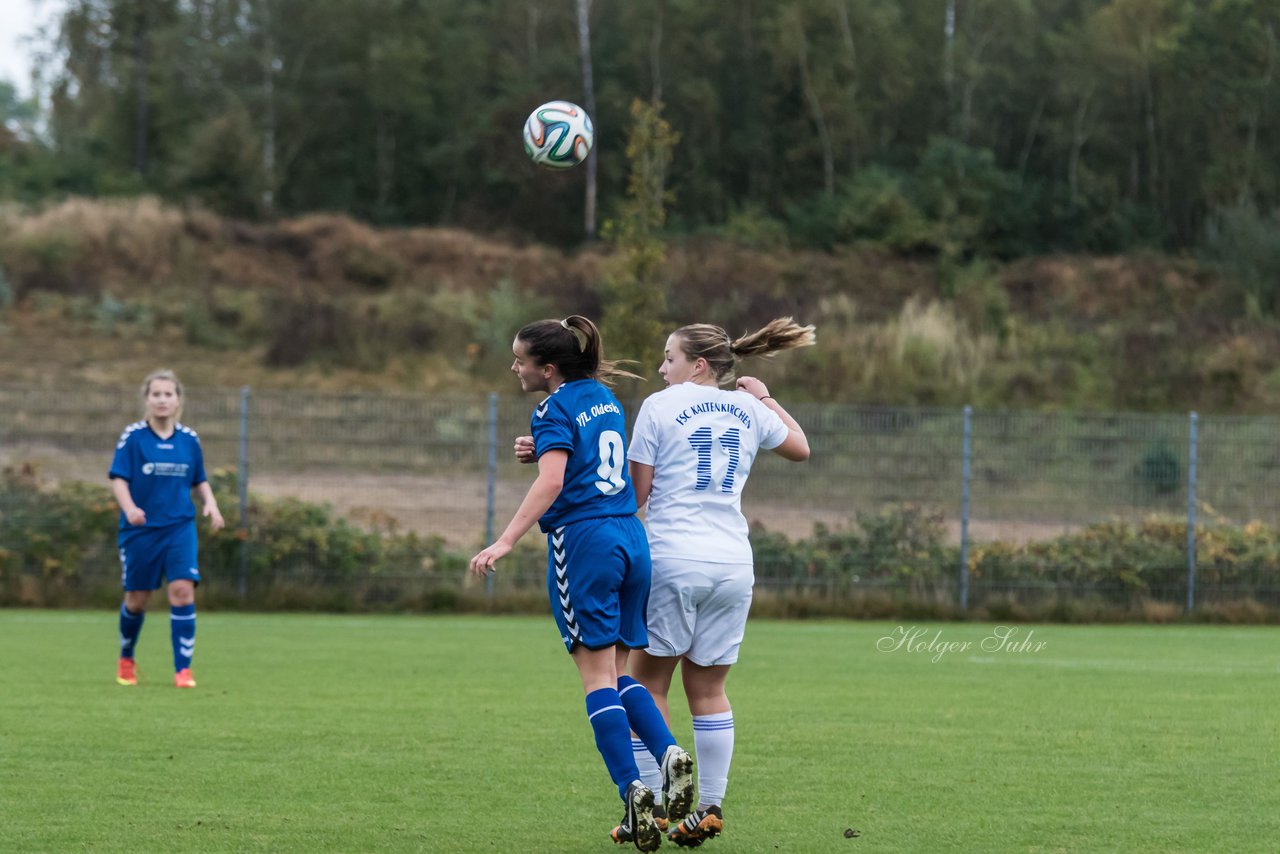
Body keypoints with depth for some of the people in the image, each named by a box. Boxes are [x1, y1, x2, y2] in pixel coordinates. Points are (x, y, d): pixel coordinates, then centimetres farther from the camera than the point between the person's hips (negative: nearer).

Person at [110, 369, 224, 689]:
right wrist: (129, 507, -27)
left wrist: (210, 503, -3)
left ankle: (183, 669, -11)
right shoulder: (133, 436, -6)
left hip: (180, 527, 2)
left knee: (183, 590, -15)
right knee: (137, 598, 8)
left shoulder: (189, 439, 4)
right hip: (140, 529, -1)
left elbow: (199, 480, 15)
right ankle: (126, 659, 35)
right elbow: (118, 479, -9)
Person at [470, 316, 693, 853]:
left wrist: (506, 542, -28)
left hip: (581, 538, -7)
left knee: (597, 676, -5)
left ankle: (633, 790, -14)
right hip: (630, 537, 7)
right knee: (618, 672, 13)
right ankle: (668, 753, -9)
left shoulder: (555, 409, -8)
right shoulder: (604, 399, 16)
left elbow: (550, 483, -22)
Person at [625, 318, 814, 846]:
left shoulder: (659, 407, -1)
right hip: (733, 563, 4)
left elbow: (637, 493, -2)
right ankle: (710, 807, 5)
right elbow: (800, 448, 32)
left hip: (673, 559, -4)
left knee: (648, 683, 4)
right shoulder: (748, 409, 12)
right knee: (708, 688, 10)